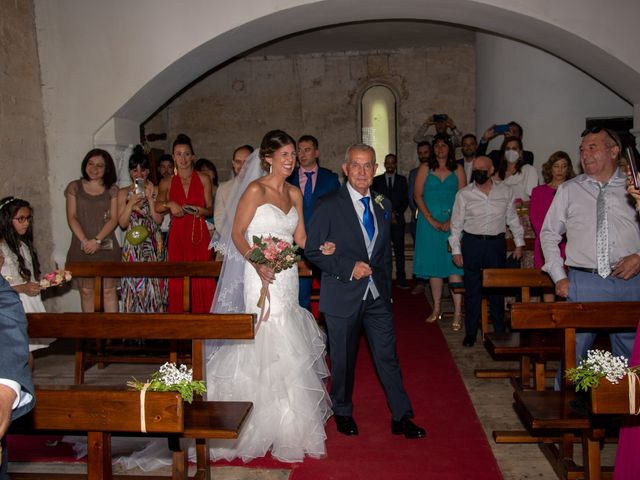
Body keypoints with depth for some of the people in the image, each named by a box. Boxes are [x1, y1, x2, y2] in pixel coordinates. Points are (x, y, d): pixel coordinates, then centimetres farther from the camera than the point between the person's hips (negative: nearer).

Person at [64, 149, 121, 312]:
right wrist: (84, 241, -12)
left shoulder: (112, 189, 6)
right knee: (86, 290, 3)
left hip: (106, 246, 0)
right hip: (82, 247, 0)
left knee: (108, 289, 0)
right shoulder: (74, 187, 7)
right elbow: (71, 217, 0)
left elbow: (113, 219, -1)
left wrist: (97, 240, -13)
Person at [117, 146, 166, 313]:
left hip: (154, 244, 0)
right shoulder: (124, 193, 5)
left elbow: (158, 220, -3)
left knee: (154, 285, 1)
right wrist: (131, 203, -11)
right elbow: (122, 223, 0)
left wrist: (150, 198, -11)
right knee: (134, 285, 0)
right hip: (133, 246, 0)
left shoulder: (155, 191, 5)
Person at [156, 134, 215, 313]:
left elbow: (210, 209, 9)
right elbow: (157, 206, -4)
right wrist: (170, 205, -21)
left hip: (200, 235, 0)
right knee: (178, 281, -2)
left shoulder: (203, 180, 7)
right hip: (177, 235, 1)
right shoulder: (167, 182, 8)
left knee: (202, 281, -3)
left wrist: (201, 211, -11)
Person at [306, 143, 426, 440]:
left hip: (377, 295, 4)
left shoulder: (383, 206, 8)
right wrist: (348, 268, -18)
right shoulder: (329, 206, -8)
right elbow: (313, 251, -8)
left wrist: (387, 289, 14)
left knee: (388, 356, 5)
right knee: (343, 359, 10)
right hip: (343, 296, -3)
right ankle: (342, 412, 31)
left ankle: (401, 418, 17)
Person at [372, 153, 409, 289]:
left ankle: (401, 280, 0)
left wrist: (396, 213, -5)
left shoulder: (402, 180, 14)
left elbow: (405, 200, 10)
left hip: (398, 220, 1)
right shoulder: (377, 180, 11)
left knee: (399, 251, -2)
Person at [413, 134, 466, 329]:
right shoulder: (425, 169, 7)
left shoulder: (458, 169, 7)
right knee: (434, 264, 4)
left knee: (454, 263, -8)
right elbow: (418, 195, 0)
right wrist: (431, 219, -9)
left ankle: (457, 312, -9)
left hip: (452, 222, -1)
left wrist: (451, 221, -10)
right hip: (430, 221, 1)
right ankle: (436, 309, 13)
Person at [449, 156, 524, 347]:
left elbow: (512, 219, 10)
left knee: (497, 288, 10)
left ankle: (500, 331, 24)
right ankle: (470, 333, 14)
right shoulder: (464, 194, -2)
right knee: (472, 289, 4)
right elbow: (456, 224, 1)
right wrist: (456, 250, -1)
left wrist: (519, 243, 10)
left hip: (497, 243, 1)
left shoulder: (505, 191, 2)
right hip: (472, 243, -1)